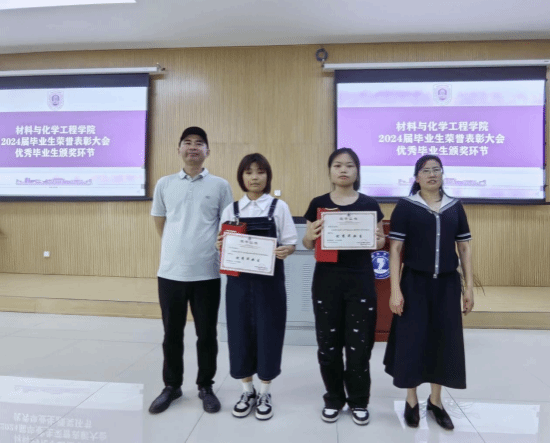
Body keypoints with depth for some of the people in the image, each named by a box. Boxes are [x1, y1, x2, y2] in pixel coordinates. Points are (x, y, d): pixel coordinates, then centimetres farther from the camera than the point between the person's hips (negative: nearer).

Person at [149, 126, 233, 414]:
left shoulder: (220, 185, 1)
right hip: (170, 271, 2)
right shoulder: (164, 184, 6)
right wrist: (177, 249, 13)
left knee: (206, 334, 10)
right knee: (172, 333, 13)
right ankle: (172, 385, 32)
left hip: (207, 272, -1)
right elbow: (160, 223, 14)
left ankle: (205, 387, 28)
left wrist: (223, 249, -1)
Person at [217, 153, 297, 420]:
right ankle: (247, 392, 28)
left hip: (269, 280, -2)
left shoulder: (279, 207, 0)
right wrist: (220, 247, -14)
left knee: (268, 333, 5)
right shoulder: (231, 209, 6)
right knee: (240, 333, 8)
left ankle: (265, 394, 26)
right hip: (239, 279, 2)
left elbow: (290, 243, -1)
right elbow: (224, 245, 8)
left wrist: (285, 251, -22)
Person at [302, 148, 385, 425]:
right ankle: (334, 399, 28)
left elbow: (380, 242, 6)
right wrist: (310, 235, -16)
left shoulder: (369, 204, 2)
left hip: (360, 279, 0)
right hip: (327, 279, 1)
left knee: (359, 343, 5)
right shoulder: (318, 204, 2)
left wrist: (377, 239, -16)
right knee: (328, 343, 8)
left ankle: (358, 400, 27)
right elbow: (308, 244, 6)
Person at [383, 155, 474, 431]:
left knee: (444, 340, 9)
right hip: (415, 283, -3)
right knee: (412, 340, 4)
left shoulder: (455, 207, 6)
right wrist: (395, 289, -12)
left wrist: (469, 287, 4)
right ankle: (411, 401, 24)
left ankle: (436, 401, 29)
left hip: (447, 284, 3)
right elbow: (395, 249, -7)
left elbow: (465, 248, 9)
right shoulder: (405, 206, -5)